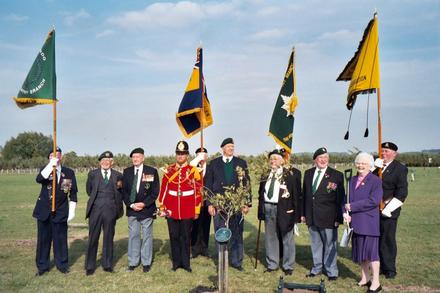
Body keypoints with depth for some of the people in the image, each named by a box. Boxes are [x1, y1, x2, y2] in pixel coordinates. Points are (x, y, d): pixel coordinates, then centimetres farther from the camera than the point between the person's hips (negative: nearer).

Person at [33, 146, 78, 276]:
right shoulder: (45, 170, 3)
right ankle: (42, 266, 20)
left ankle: (62, 265, 19)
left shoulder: (69, 172, 3)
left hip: (60, 211, -1)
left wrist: (72, 211, 1)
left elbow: (73, 193, 5)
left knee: (60, 239, 4)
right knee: (43, 239, 7)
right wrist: (51, 165, -28)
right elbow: (39, 179, -21)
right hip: (44, 210, 1)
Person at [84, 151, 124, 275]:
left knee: (109, 237, 9)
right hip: (96, 209, -1)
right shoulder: (92, 174, 5)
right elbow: (89, 190, 12)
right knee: (93, 237, 4)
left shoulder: (117, 175, 6)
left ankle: (107, 264, 20)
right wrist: (96, 198, 9)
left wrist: (120, 187, -2)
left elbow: (121, 192, 14)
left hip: (110, 210, 1)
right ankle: (90, 266, 15)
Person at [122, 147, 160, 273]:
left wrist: (144, 204, -13)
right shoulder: (127, 172, 5)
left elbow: (155, 191, -5)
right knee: (133, 236, 7)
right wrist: (131, 204, -8)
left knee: (147, 236, 5)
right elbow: (124, 191, 5)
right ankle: (133, 262, 17)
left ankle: (146, 262, 15)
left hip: (147, 209, -2)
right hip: (132, 209, 2)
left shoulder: (152, 171, -3)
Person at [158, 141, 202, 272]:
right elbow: (163, 190, 5)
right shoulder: (169, 170, 3)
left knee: (186, 237, 8)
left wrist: (197, 210, -3)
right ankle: (176, 262, 22)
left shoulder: (193, 171, -2)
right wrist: (162, 208, 3)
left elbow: (198, 192, -1)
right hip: (172, 211, 2)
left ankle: (185, 263, 20)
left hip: (188, 211, -1)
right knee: (174, 237, 9)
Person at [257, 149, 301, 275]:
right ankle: (272, 264, 27)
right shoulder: (266, 175, 11)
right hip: (268, 208, 5)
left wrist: (296, 212, -11)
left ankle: (288, 266, 19)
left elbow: (296, 194, -7)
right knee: (270, 238, 13)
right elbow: (261, 193, 15)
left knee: (287, 238, 5)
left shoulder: (292, 173, -5)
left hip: (284, 210, -5)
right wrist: (261, 211, 9)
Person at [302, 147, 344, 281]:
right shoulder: (308, 173, 8)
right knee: (315, 243, 17)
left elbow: (340, 199, -7)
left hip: (328, 218, -4)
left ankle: (331, 271, 21)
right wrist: (303, 213, 10)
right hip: (311, 217, 4)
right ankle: (317, 268, 32)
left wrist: (338, 218, -11)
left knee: (330, 244, 6)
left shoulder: (336, 175, -6)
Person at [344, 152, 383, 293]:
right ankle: (365, 278, 27)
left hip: (369, 222, -6)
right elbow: (347, 198, 9)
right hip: (355, 222, 6)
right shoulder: (353, 180, 12)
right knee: (360, 250, 14)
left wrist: (352, 207, -17)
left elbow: (374, 200, -19)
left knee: (371, 251, -1)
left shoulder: (376, 181, -7)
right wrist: (346, 212, -10)